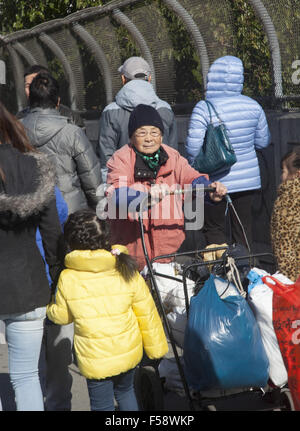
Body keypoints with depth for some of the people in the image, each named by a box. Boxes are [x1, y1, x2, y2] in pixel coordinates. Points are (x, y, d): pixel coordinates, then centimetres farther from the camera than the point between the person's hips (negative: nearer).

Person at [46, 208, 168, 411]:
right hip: (129, 353, 3)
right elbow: (147, 313, -1)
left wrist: (49, 307, 25)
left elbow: (61, 316, 2)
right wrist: (156, 347, 12)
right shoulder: (127, 272, -7)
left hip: (94, 361, -3)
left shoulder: (67, 279, -13)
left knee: (102, 404, 11)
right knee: (125, 391, 27)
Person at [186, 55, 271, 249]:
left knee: (214, 229, 10)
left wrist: (195, 168, 0)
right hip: (249, 180, 4)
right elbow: (263, 141, 7)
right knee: (243, 228, 15)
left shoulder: (204, 109, -17)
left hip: (216, 182, -4)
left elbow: (193, 147, -19)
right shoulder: (253, 106, -4)